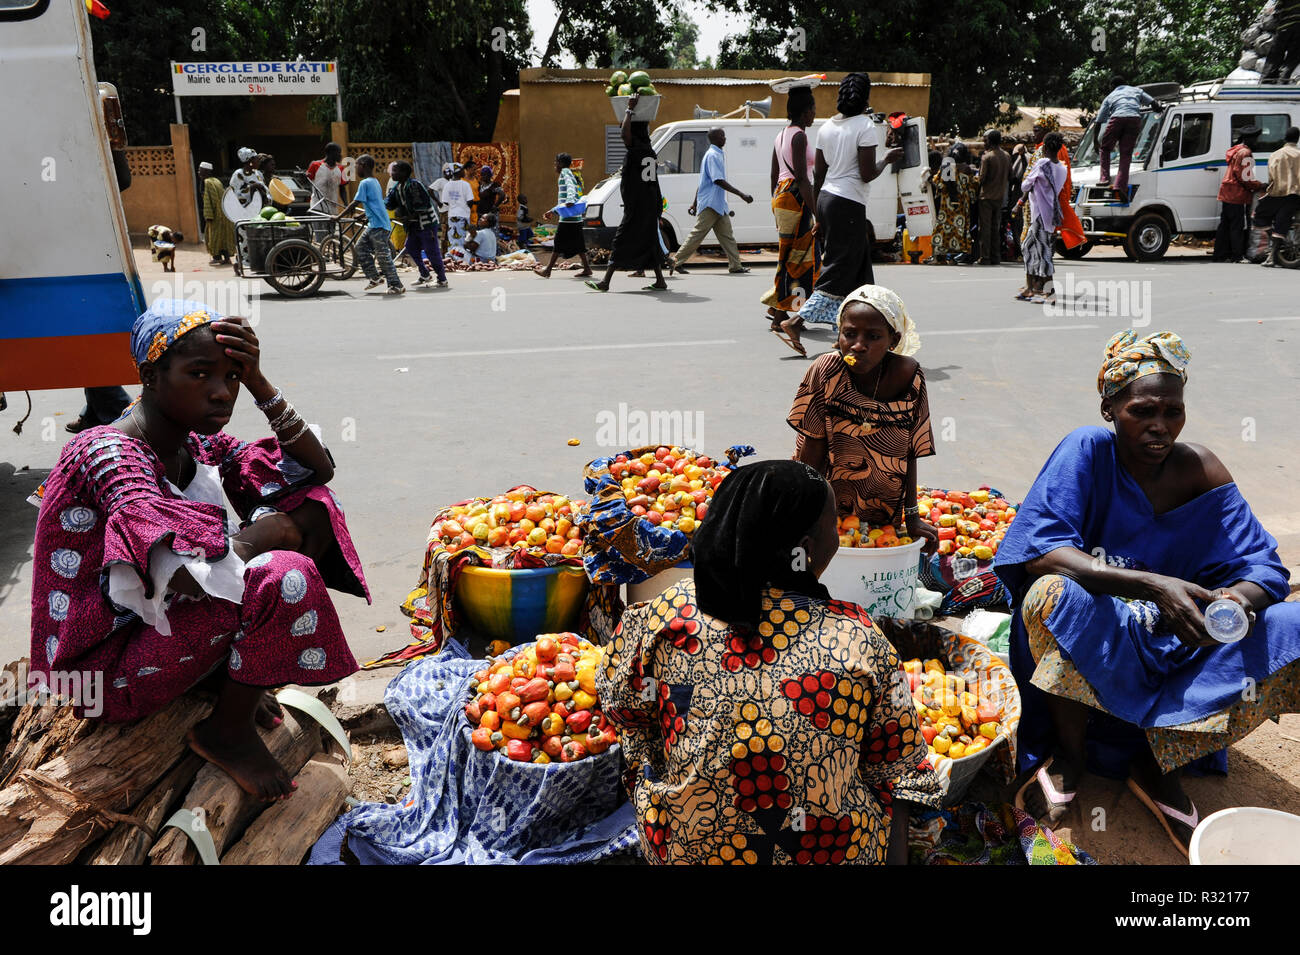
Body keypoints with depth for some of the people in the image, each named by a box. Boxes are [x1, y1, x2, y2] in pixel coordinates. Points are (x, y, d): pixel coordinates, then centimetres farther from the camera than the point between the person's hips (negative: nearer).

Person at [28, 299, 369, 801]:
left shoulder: (200, 445, 1)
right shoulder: (106, 454, -24)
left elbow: (317, 470, 1)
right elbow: (178, 575, -38)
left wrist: (259, 384, -9)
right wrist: (260, 534, -20)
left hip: (165, 621, 9)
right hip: (106, 666, -8)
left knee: (312, 505, 1)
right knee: (284, 575, -31)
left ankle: (236, 673, 4)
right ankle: (227, 730, -6)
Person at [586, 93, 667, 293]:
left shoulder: (637, 148, -15)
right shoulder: (650, 152, 13)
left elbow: (625, 133, -31)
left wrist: (630, 109, -21)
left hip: (637, 206, -9)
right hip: (651, 204, 9)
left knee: (621, 242, -7)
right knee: (649, 241, 12)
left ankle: (605, 282, -5)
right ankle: (660, 281, 13)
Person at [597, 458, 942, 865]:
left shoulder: (663, 616, -18)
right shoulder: (861, 643, -22)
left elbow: (621, 701, -2)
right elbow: (897, 769, -12)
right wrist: (897, 857, 3)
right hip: (836, 850, -1)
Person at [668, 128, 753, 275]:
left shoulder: (718, 154, 19)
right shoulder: (713, 155, -13)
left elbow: (702, 182, 23)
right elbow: (719, 181, -23)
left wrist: (695, 203, 24)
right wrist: (741, 194, -25)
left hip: (718, 205, 10)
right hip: (710, 203, -10)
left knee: (727, 235, 6)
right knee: (698, 234, -6)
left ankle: (735, 265, 7)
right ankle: (677, 261, 0)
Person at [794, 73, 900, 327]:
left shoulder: (827, 126, 10)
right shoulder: (865, 126, -10)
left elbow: (818, 174, 12)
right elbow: (867, 174, -14)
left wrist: (818, 215, 19)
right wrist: (887, 158, 5)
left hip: (826, 198, 8)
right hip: (849, 203, -8)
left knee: (859, 260, 17)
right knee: (841, 266, -4)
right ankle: (801, 317, -11)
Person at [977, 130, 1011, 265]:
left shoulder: (986, 157, -13)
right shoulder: (1006, 156, 6)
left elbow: (982, 178, -14)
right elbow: (1010, 176, 12)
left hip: (987, 196, -6)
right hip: (1000, 197, 6)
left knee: (985, 228, -1)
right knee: (996, 228, 12)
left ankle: (985, 257, -3)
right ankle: (996, 257, 12)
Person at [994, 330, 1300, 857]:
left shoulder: (1201, 470, -3)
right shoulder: (1087, 450, -14)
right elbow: (1039, 551, -26)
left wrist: (1240, 598, -30)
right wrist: (1151, 585, -36)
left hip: (1172, 640, 4)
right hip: (1084, 637, -3)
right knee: (1054, 594, -36)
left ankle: (1155, 759, -5)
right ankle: (1069, 754, -10)